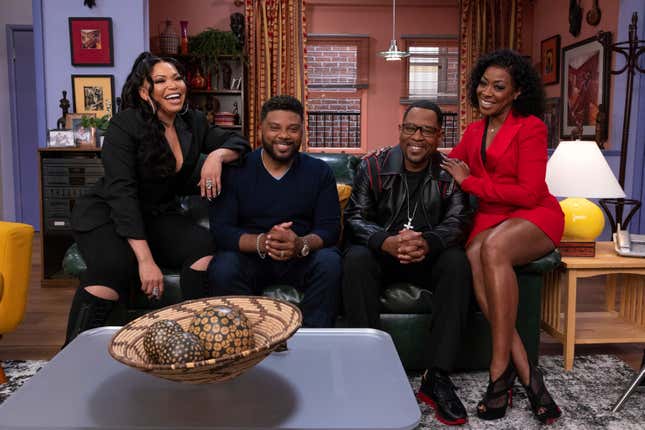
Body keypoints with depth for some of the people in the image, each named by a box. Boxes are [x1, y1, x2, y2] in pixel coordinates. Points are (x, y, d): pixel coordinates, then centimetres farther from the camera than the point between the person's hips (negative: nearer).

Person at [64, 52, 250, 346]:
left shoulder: (193, 123, 1)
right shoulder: (125, 125, -16)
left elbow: (238, 142, 9)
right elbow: (122, 193, -24)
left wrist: (217, 155, -18)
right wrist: (145, 259, -34)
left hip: (159, 214, 5)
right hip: (107, 214, -4)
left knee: (204, 248, -25)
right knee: (114, 267, -35)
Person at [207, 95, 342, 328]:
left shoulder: (319, 171, 4)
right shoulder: (235, 170, -1)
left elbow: (330, 228, -4)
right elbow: (221, 229, -8)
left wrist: (301, 244, -28)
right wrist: (261, 243, -29)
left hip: (302, 258, 1)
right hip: (250, 256, -1)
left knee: (330, 263, -29)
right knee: (222, 268, -31)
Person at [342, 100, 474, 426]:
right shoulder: (373, 167, -3)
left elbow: (458, 221, -14)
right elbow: (355, 218, -12)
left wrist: (428, 243, -39)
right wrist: (387, 242, -35)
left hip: (429, 258, 1)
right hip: (381, 254, 0)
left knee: (457, 262, -30)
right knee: (355, 259, -31)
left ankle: (437, 378, -26)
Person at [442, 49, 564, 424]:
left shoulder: (530, 127, -5)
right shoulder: (474, 131, 15)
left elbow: (528, 193, -14)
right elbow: (446, 164, 28)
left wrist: (470, 182, -10)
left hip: (535, 216, -4)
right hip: (490, 218, 5)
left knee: (494, 249, -38)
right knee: (474, 258, -32)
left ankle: (501, 368, -29)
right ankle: (526, 372, -29)